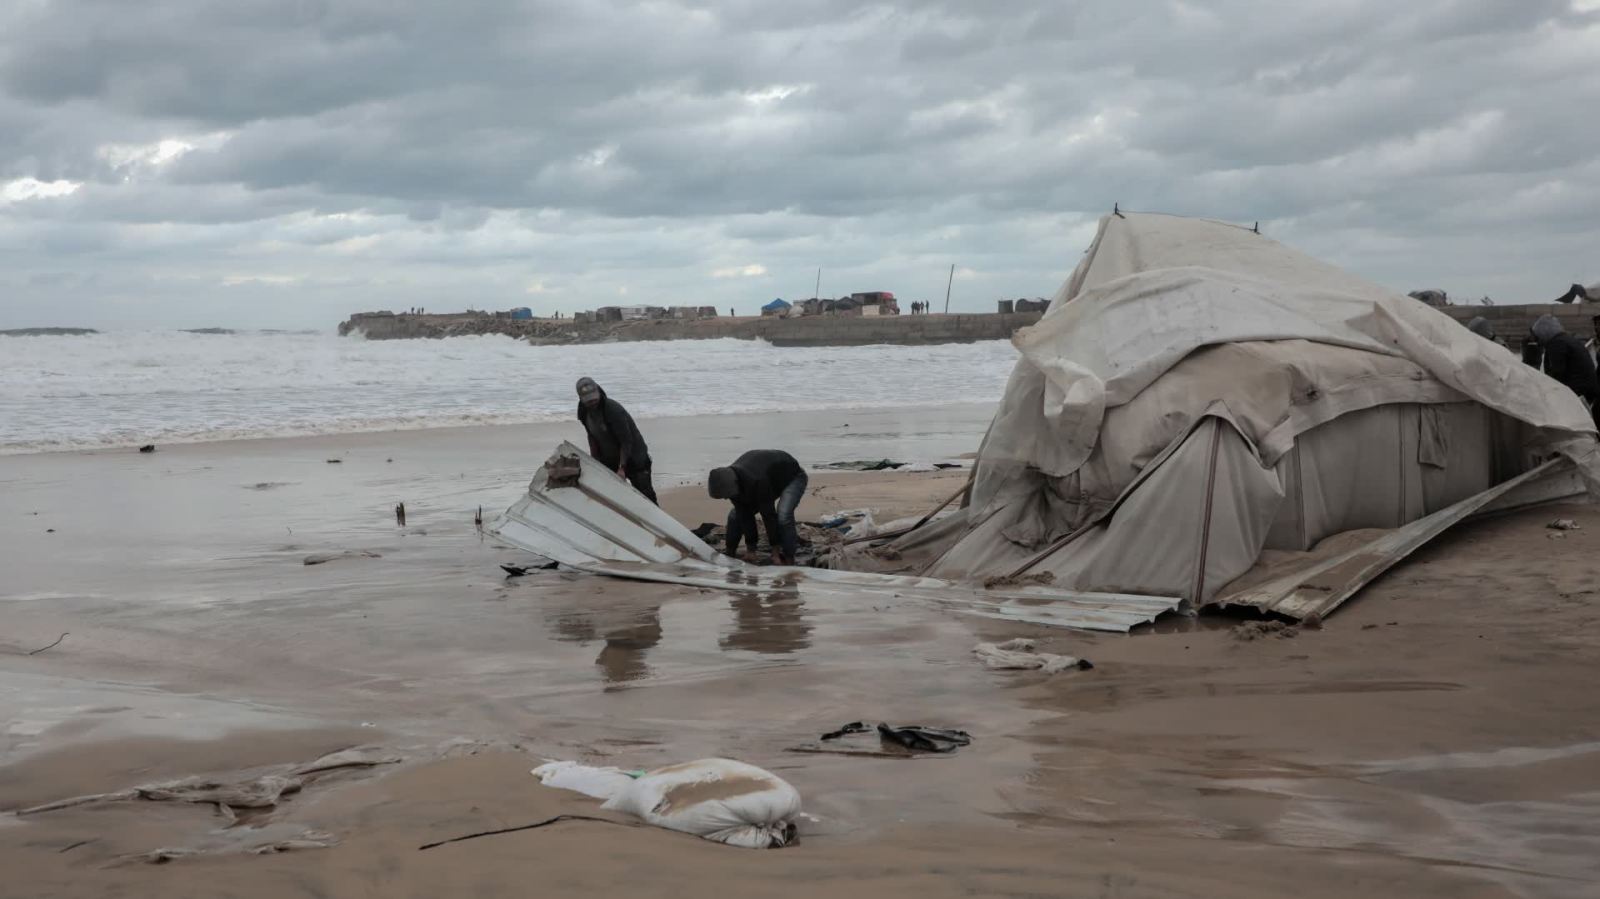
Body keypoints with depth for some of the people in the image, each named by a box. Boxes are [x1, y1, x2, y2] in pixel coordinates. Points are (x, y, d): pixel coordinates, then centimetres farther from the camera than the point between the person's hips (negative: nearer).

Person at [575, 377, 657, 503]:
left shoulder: (614, 410, -28)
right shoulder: (584, 412, -4)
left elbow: (626, 441, -27)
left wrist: (622, 468, -30)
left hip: (634, 458, -7)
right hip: (609, 460, 7)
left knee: (645, 494, -6)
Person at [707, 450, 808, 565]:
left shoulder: (756, 481, -45)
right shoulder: (730, 481, -22)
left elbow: (768, 515, -38)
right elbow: (745, 515, -17)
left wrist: (775, 553, -33)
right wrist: (751, 549, -18)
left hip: (792, 477, -7)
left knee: (783, 516, -33)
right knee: (736, 515, 0)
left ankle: (788, 561, -23)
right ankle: (730, 555, 14)